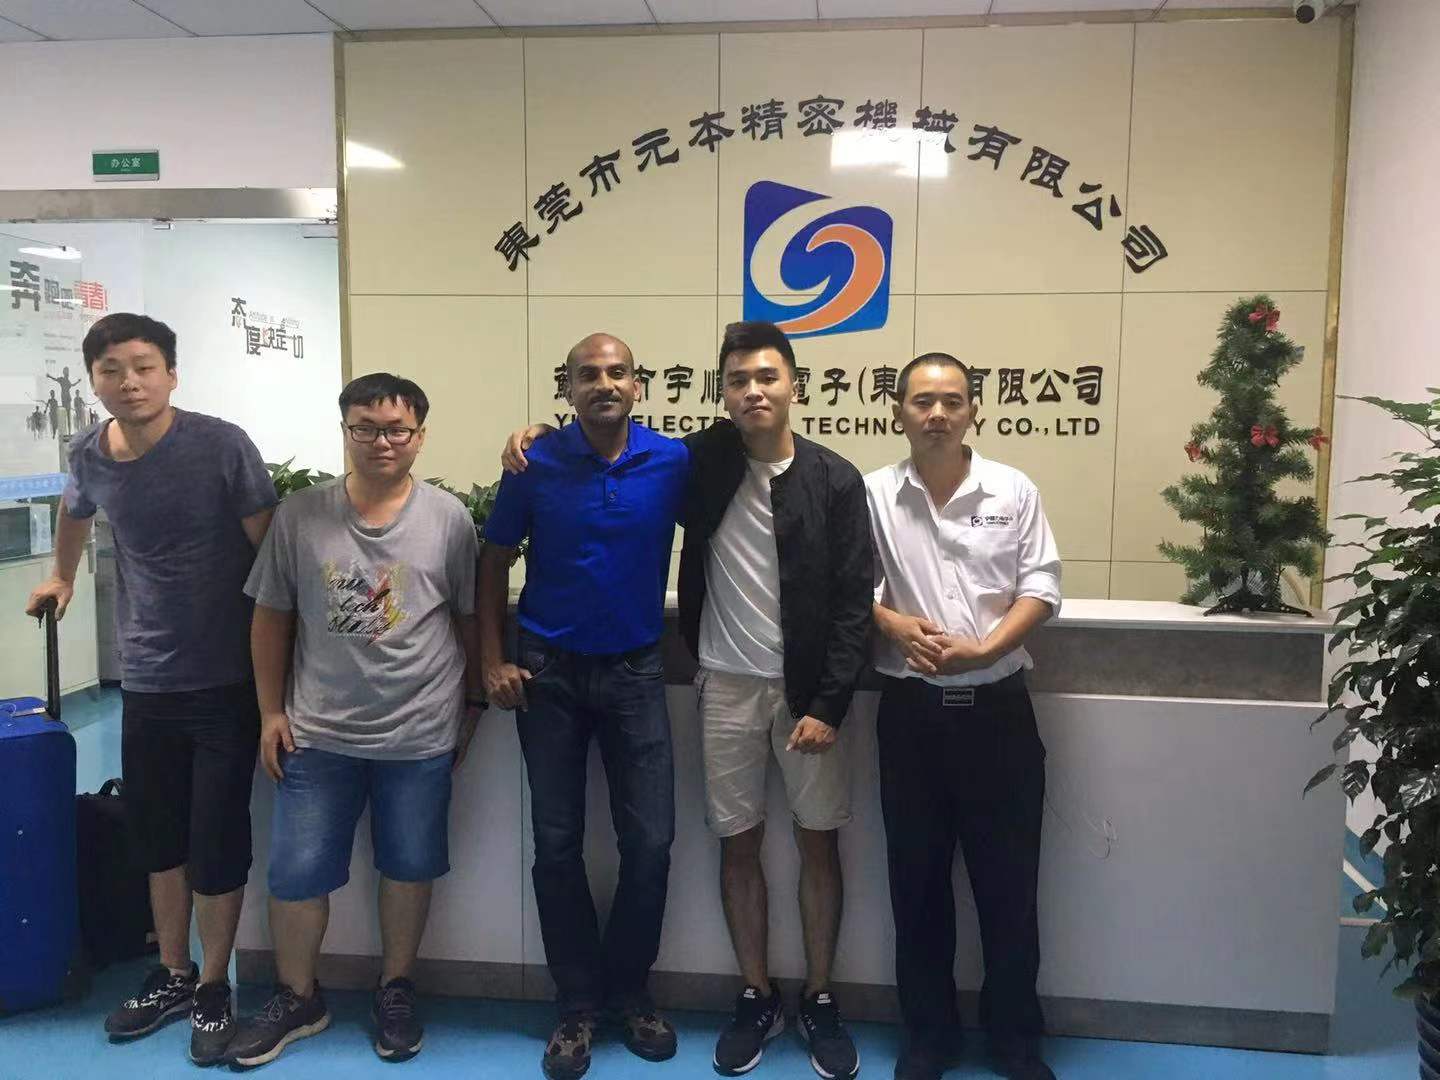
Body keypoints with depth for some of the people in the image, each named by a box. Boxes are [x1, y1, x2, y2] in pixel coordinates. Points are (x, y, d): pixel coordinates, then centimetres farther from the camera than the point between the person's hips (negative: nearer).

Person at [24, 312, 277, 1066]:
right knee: (158, 834, 16)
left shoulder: (222, 446, -16)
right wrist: (62, 577, 37)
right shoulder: (88, 455, -1)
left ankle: (214, 988, 25)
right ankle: (173, 976, 36)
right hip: (145, 680, 5)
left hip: (226, 680, -4)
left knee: (217, 840, 5)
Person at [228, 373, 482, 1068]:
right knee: (295, 874, 10)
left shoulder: (449, 519, -4)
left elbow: (470, 619, 3)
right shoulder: (299, 516, -2)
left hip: (420, 736, -1)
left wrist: (472, 706, 6)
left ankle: (396, 990, 35)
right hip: (317, 733, 1)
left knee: (409, 868, 13)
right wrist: (271, 711, 4)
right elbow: (272, 618, 5)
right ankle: (297, 999, 33)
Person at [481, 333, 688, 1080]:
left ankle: (629, 991, 24)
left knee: (650, 841, 1)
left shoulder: (674, 463, -6)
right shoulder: (535, 466, -6)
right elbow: (495, 561, 2)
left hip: (636, 671, 1)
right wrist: (492, 660, -3)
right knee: (557, 845, 6)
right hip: (548, 672, 0)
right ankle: (577, 1004, 23)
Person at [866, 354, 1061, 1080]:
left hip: (997, 706, 0)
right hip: (911, 710, 0)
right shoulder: (872, 494, 1)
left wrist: (983, 649, -15)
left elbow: (1041, 589, -2)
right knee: (918, 880, 10)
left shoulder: (1014, 491, 1)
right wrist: (893, 624, -15)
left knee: (1009, 881, 8)